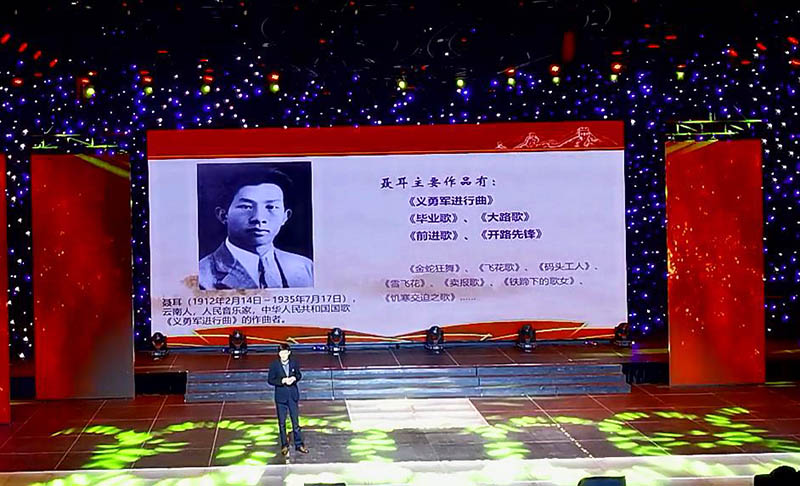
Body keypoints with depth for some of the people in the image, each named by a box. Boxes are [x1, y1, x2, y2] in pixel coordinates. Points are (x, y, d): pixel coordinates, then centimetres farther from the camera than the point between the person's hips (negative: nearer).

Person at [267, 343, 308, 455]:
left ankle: (299, 444, 15)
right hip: (281, 396, -1)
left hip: (293, 395, 1)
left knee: (295, 421, 7)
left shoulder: (294, 363, -2)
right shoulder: (274, 365, -9)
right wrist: (282, 381, -20)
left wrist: (294, 378, -13)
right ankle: (284, 445, 19)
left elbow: (299, 375, 10)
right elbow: (270, 380, -6)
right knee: (282, 423, 7)